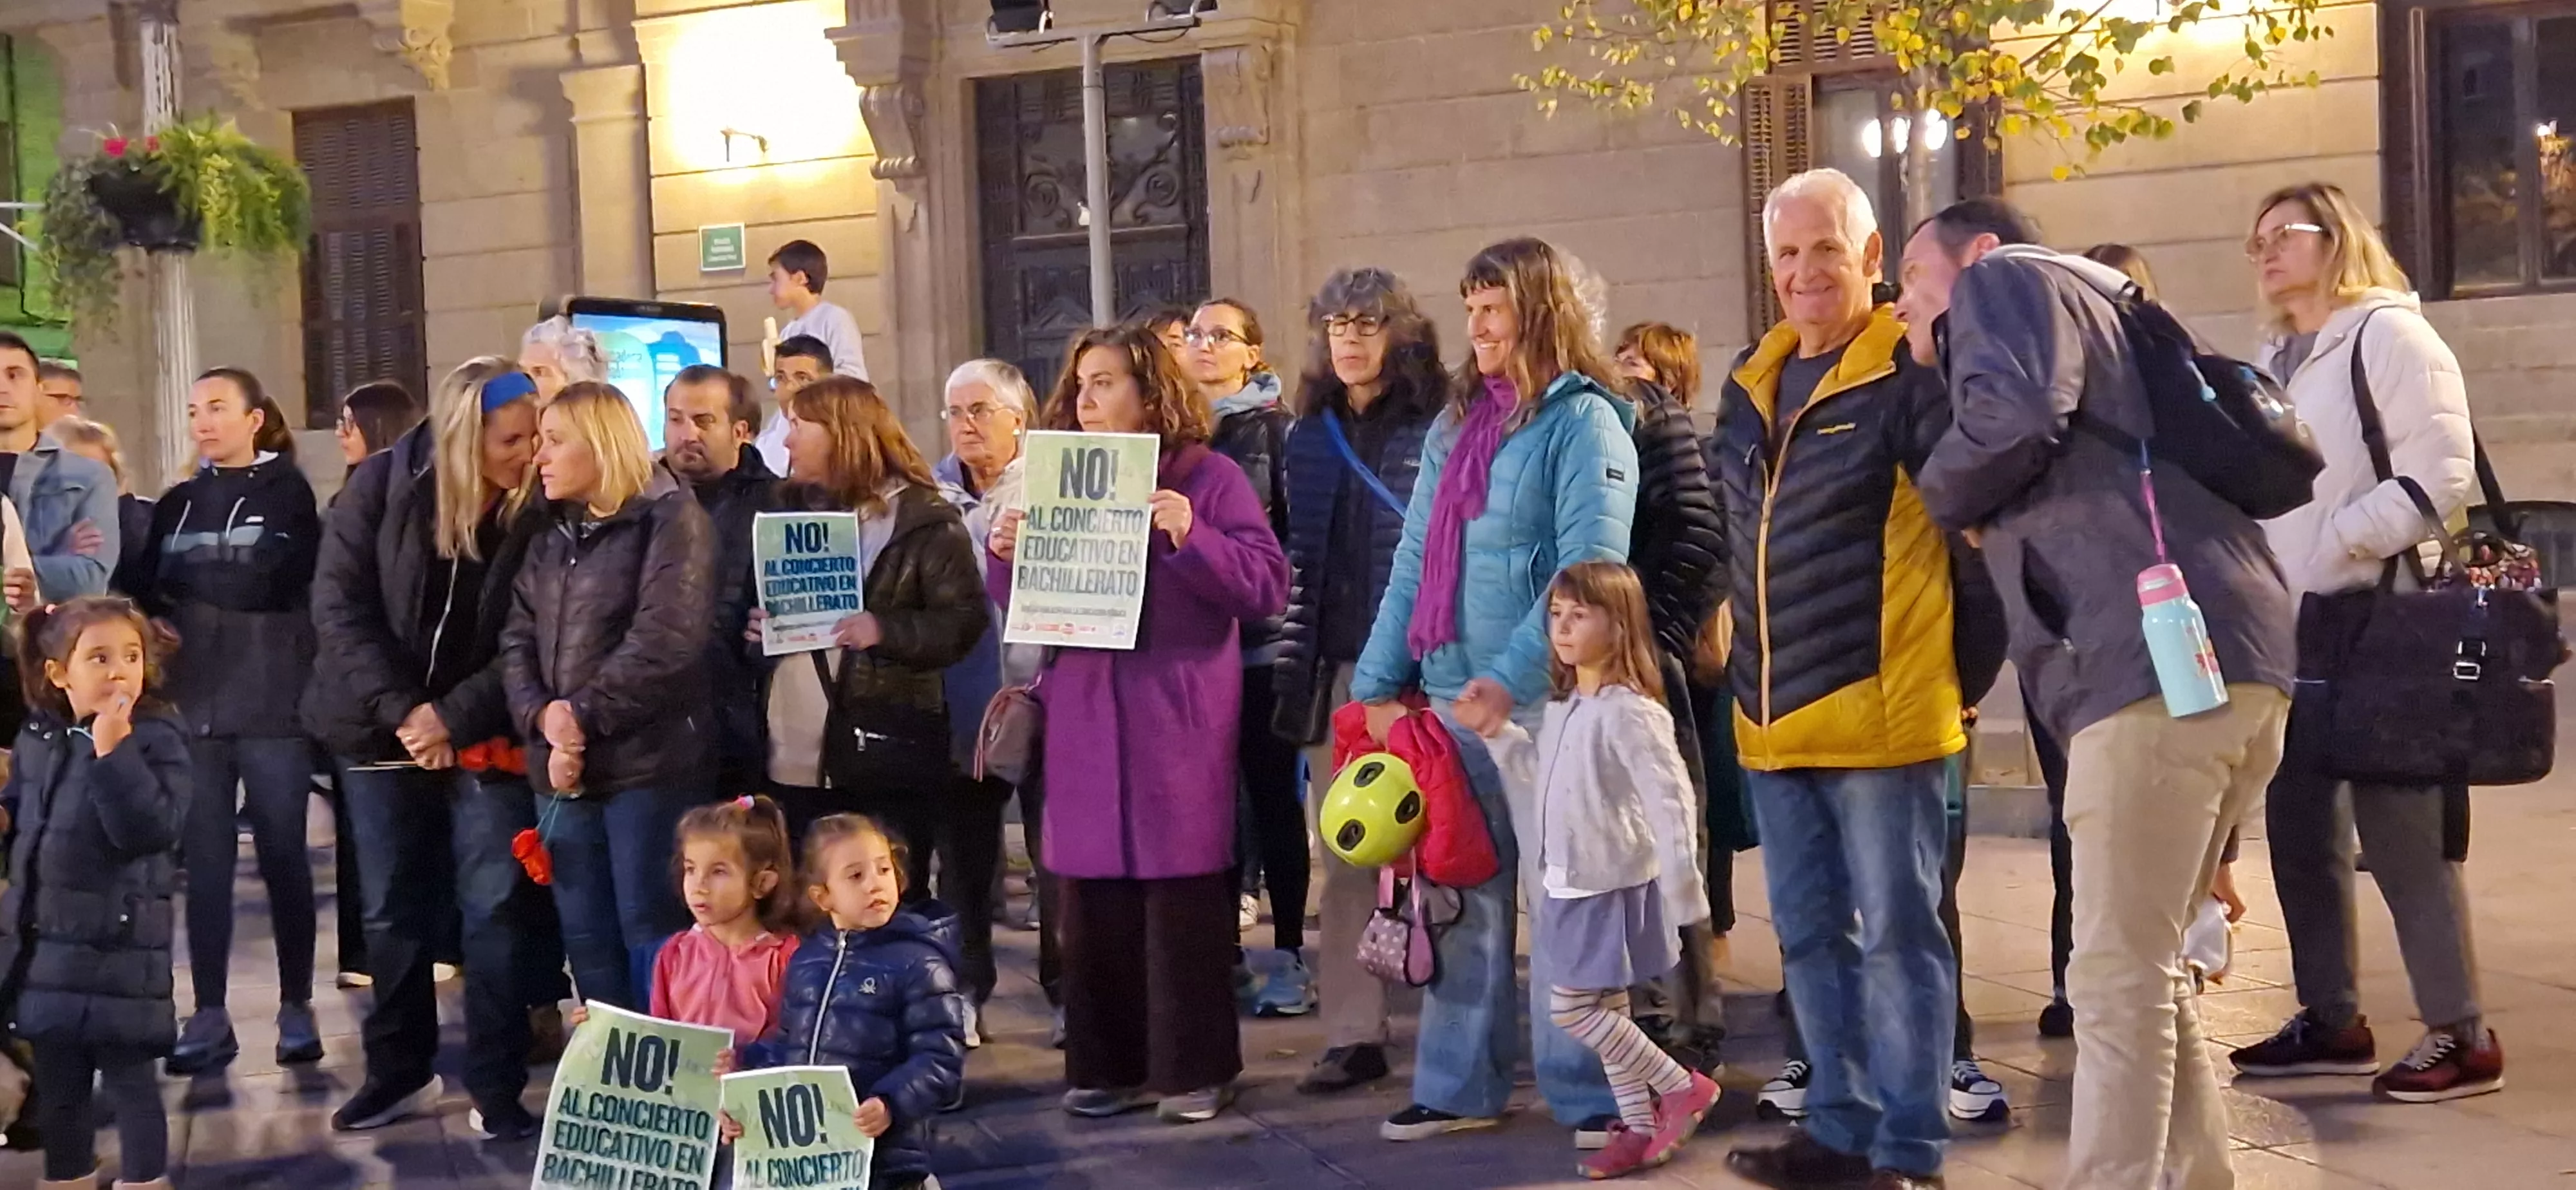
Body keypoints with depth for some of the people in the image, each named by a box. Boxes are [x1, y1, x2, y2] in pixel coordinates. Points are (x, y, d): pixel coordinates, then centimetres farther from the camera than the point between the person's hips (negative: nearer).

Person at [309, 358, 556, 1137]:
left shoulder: (541, 509, -9)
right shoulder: (384, 484, -6)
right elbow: (339, 603, -7)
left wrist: (454, 718, -17)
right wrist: (401, 709, -15)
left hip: (485, 739, -1)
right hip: (383, 732, 2)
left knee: (496, 910, -4)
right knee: (393, 911, 10)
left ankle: (498, 1089, 5)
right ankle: (400, 1072, 25)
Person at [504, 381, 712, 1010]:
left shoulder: (669, 519, -6)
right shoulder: (552, 533, 17)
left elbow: (665, 642, -16)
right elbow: (519, 638, 11)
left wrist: (584, 716, -14)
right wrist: (540, 714, -8)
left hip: (647, 766, -7)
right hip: (564, 768, 7)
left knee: (651, 933, -3)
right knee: (586, 939, 12)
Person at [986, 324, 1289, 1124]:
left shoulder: (1207, 478, 0)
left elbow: (1267, 585, -8)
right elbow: (1020, 605, 16)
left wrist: (1191, 537, -21)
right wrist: (1005, 556, -4)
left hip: (1177, 722, -4)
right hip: (1084, 723, 5)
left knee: (1183, 898, -2)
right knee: (1093, 899, 6)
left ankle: (1194, 1068, 7)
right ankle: (1108, 1065, 15)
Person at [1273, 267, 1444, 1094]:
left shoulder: (1437, 429, -2)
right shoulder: (1311, 435, 13)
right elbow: (1296, 557, 16)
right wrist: (1293, 668, 9)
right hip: (1335, 670, 5)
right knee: (1345, 856, 6)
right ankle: (1353, 1033, 11)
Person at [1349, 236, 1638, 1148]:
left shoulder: (1583, 421, -6)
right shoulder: (1455, 426, 16)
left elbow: (1590, 568, -16)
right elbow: (1416, 561, 16)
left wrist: (1513, 676, -24)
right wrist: (1379, 679, 9)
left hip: (1545, 699, -7)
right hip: (1449, 697, 7)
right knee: (1461, 897, 11)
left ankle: (1589, 1094, 7)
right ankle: (1460, 1086, 20)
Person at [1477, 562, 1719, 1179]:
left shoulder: (1629, 711, -18)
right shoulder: (1563, 707, 10)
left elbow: (1670, 801, -22)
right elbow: (1542, 779, 24)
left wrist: (1682, 888, -27)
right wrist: (1498, 734, 13)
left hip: (1613, 887, -9)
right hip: (1571, 885, 9)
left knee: (1570, 1007, -7)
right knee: (1604, 1009, 12)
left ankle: (1683, 1087, 6)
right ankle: (1640, 1126, 20)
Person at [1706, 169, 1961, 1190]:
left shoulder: (1910, 375, -10)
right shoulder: (1751, 382, 14)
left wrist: (1961, 663, -19)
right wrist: (1730, 630, 22)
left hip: (1879, 708, -8)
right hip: (1772, 713, 8)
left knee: (1896, 932, 0)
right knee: (1810, 935, 14)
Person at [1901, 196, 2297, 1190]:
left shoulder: (2005, 279, 8)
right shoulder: (2082, 310, 34)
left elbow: (2014, 418, -13)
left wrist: (1941, 497, 4)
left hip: (2161, 660, -10)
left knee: (2118, 980, -6)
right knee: (2150, 969, 17)